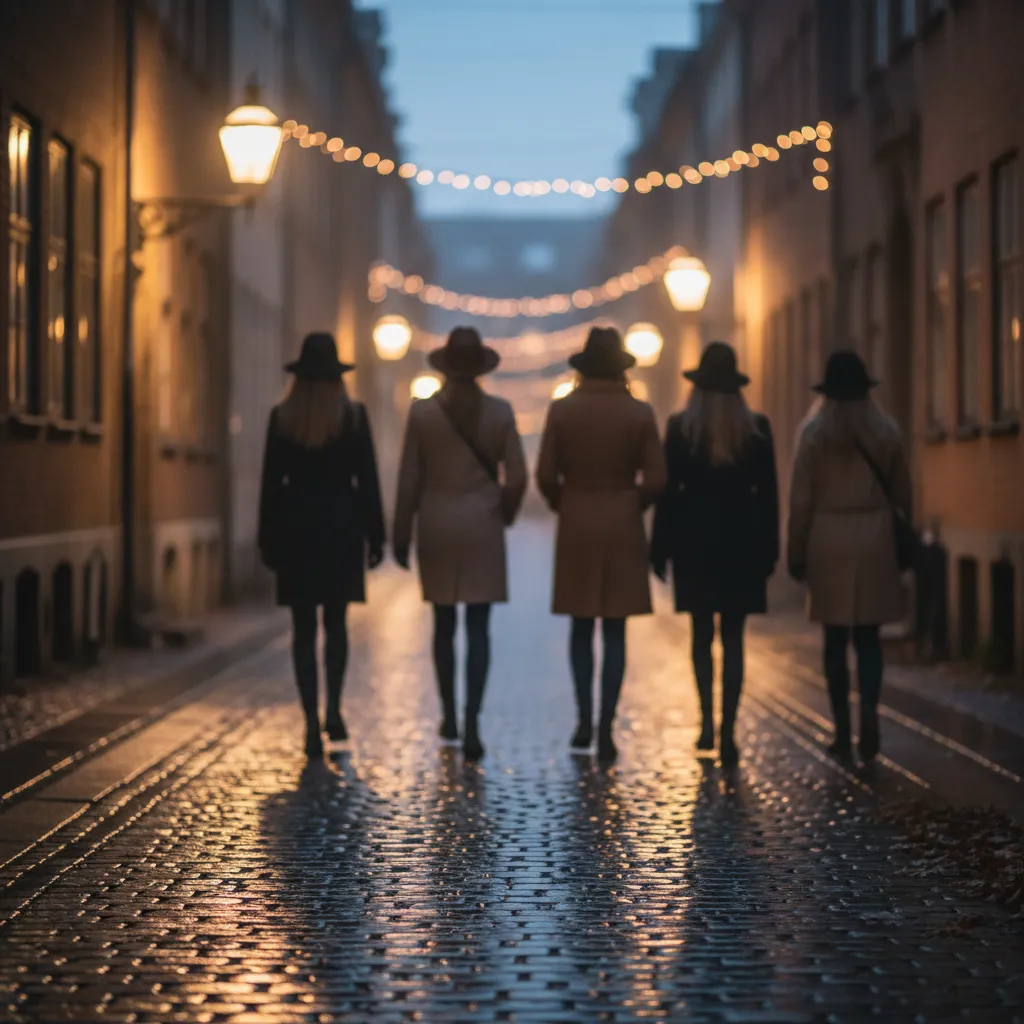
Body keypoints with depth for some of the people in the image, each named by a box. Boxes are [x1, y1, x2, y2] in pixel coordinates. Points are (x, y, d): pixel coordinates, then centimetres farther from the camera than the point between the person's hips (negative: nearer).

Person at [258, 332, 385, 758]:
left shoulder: (282, 418, -1)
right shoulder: (353, 416, -4)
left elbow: (270, 482, -1)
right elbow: (367, 479, -4)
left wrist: (268, 540, 5)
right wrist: (374, 536, 2)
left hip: (296, 529, 0)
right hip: (342, 528, 0)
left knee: (304, 628, 4)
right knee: (336, 622, 15)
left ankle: (312, 724, -1)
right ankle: (333, 710, 4)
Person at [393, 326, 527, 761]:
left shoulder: (422, 411, -4)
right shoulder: (499, 412, -3)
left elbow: (409, 479, -3)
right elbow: (516, 478, -3)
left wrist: (402, 536, 5)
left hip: (436, 528, 1)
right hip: (482, 528, -1)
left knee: (444, 624, 14)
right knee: (478, 628, -2)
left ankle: (449, 717, 23)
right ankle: (471, 724, -12)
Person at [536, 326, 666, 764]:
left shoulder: (562, 410, -4)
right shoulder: (640, 413, -5)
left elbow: (546, 475, -5)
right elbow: (655, 480, -5)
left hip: (576, 528, 1)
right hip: (623, 529, -1)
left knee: (581, 626, 14)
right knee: (615, 631, 2)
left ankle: (584, 720, 12)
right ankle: (606, 729, -2)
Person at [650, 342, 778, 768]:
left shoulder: (680, 426, -4)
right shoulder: (757, 429, -1)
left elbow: (668, 490, -4)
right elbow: (768, 493, 1)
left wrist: (661, 549, 1)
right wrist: (769, 549, 8)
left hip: (694, 541, 0)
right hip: (741, 543, 0)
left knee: (701, 633, 14)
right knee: (733, 639, 3)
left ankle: (707, 720, 4)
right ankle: (727, 733, -1)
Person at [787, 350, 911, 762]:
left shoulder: (814, 433, -1)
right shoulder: (887, 432, 4)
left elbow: (801, 499, -2)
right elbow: (902, 494, 7)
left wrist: (796, 553, 4)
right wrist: (904, 543, 16)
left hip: (829, 540, -1)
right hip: (875, 540, 1)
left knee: (836, 638, 5)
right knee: (868, 636, 7)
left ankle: (843, 731, 5)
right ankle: (868, 709, -15)